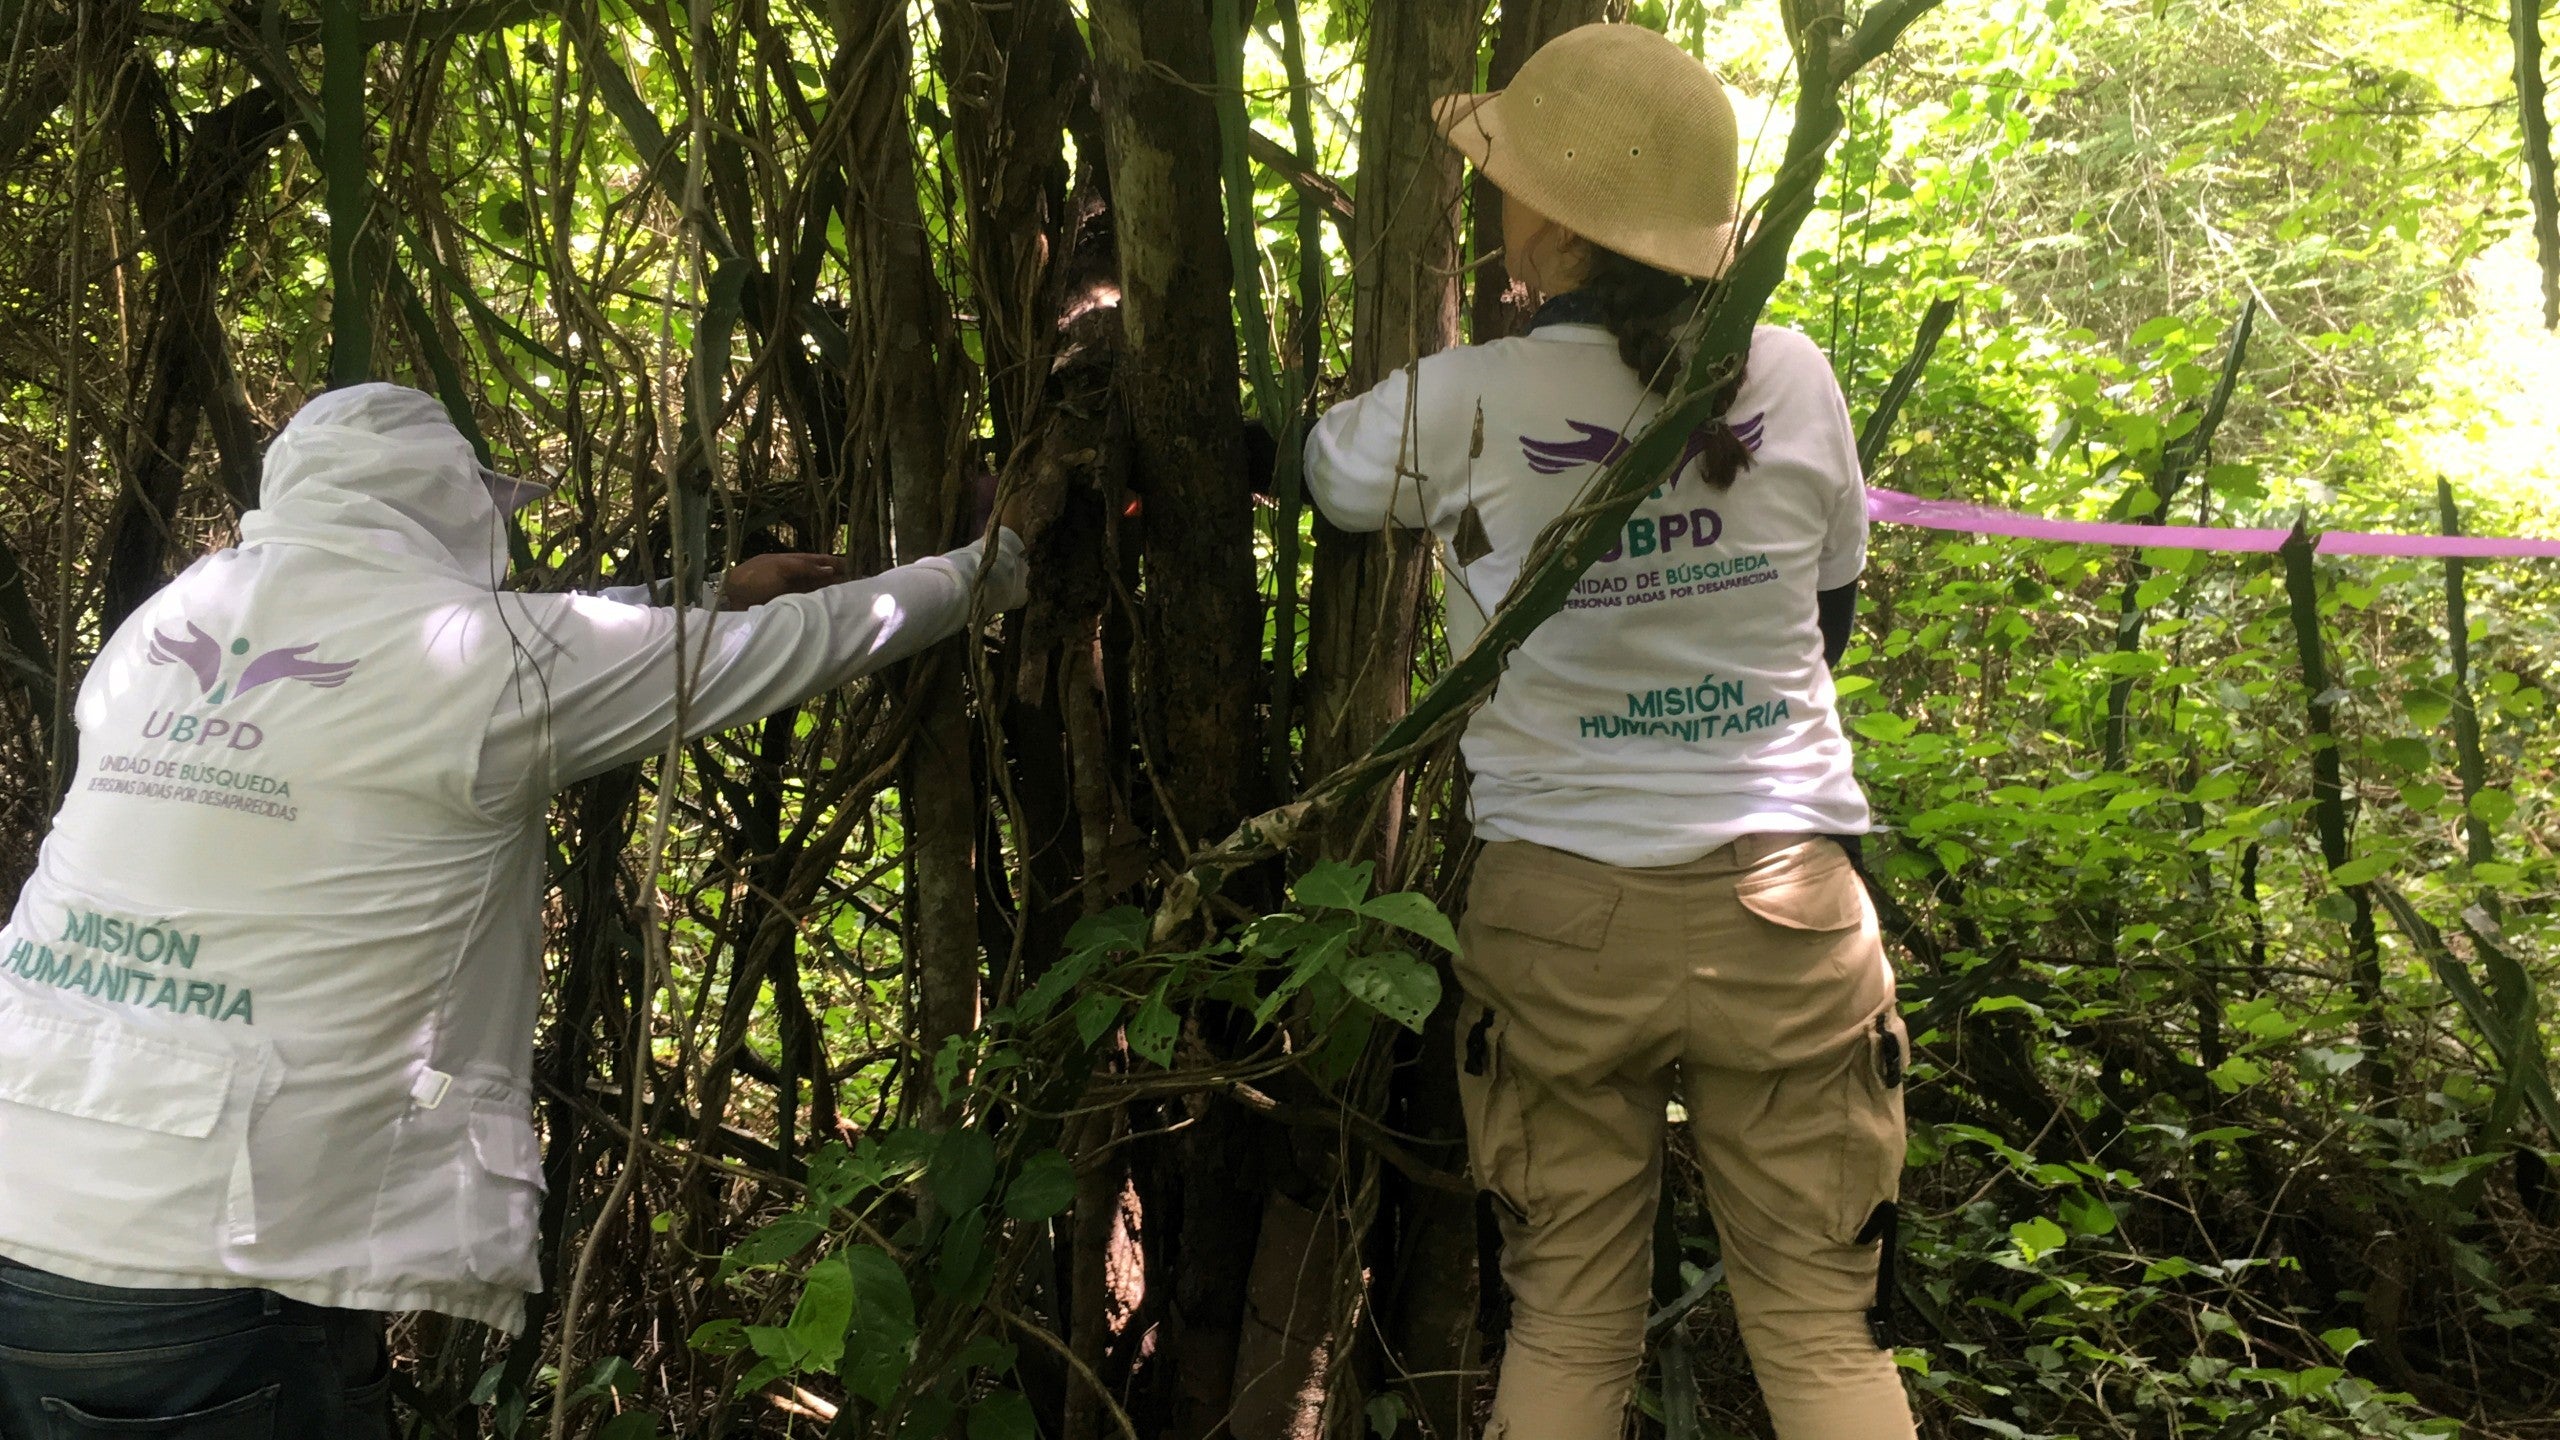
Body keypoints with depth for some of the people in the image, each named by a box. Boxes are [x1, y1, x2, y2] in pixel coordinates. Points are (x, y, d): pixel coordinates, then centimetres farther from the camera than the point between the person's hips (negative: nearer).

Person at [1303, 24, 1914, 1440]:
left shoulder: (1459, 404, -9)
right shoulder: (1794, 377, -2)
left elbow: (1307, 464, 12)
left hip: (1558, 913, -1)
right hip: (1785, 900, 2)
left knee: (1565, 1324, 13)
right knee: (1824, 1325, 12)